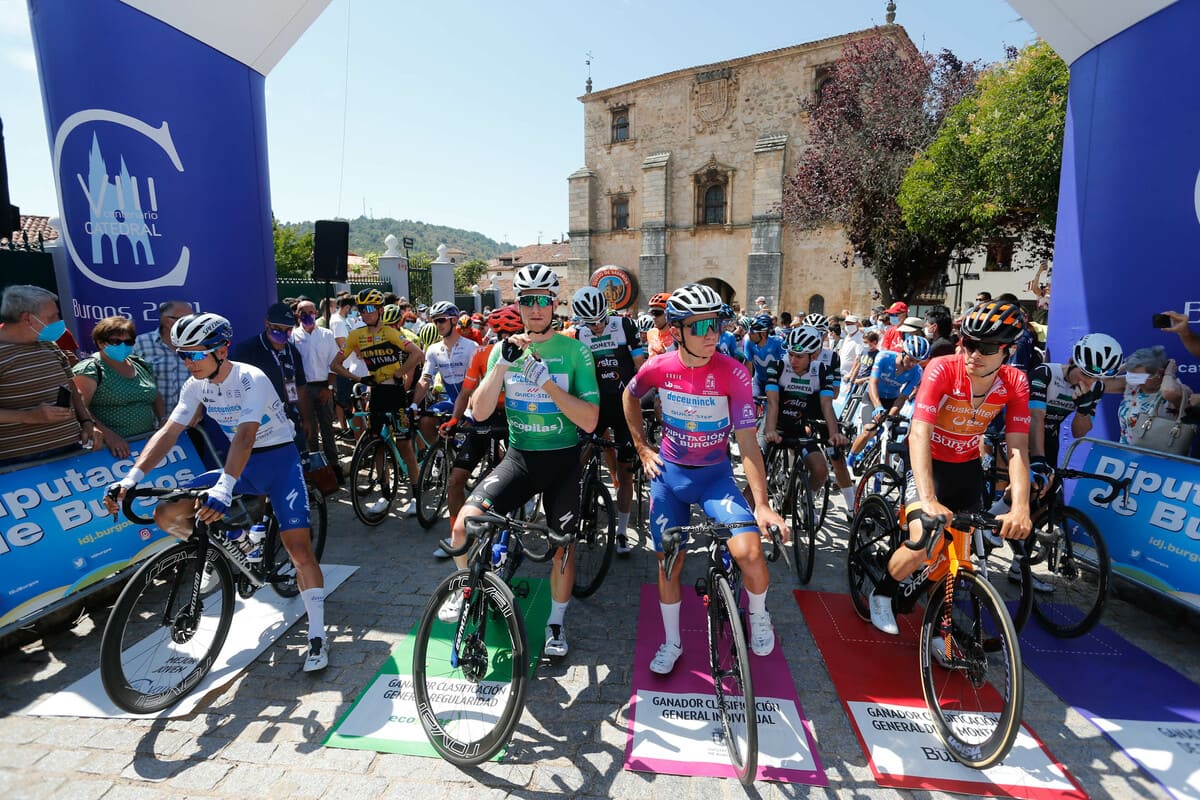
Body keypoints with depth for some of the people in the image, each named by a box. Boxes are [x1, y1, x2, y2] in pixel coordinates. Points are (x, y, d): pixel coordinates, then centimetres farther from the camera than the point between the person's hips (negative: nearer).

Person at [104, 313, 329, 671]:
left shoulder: (251, 379, -23)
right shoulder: (196, 385, -2)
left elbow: (245, 435, -35)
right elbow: (168, 432, -5)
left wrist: (224, 488, -47)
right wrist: (131, 478, -18)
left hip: (279, 459, -6)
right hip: (240, 464, 7)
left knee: (298, 547, -18)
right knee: (166, 514, -6)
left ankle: (317, 637, -7)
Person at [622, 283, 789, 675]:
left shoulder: (733, 373, -19)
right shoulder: (658, 368, -13)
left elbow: (747, 441, -20)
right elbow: (630, 396, 10)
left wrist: (761, 503, -27)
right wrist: (642, 448, 6)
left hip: (715, 474, -2)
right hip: (668, 474, 2)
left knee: (748, 550, -22)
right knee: (669, 562, 10)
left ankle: (758, 615, 13)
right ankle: (671, 644, 33)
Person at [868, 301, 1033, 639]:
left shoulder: (1015, 382, -16)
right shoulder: (942, 369, -29)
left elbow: (1018, 448, -20)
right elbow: (919, 435, -37)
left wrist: (1020, 508, -35)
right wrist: (929, 502, -47)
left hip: (966, 465, 4)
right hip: (927, 461, -4)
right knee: (923, 543, -20)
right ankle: (881, 596, 9)